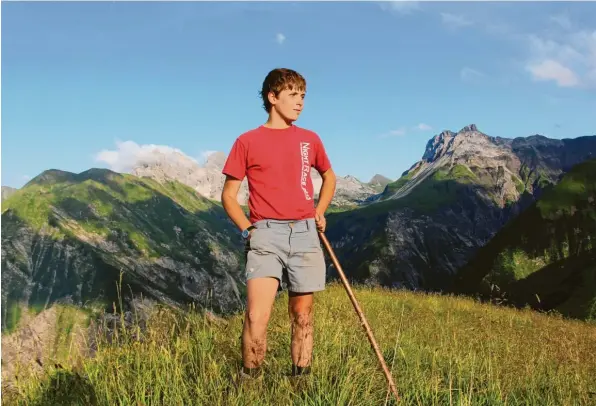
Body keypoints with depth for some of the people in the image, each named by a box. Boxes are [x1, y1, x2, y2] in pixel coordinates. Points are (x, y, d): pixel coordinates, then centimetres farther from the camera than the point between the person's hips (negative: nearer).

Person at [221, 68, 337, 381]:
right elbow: (228, 195, 6)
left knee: (302, 315, 9)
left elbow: (329, 177, 29)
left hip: (305, 234, 3)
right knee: (257, 316, -16)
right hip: (266, 234, -3)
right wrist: (248, 229, -6)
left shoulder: (310, 139, 12)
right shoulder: (247, 141, 3)